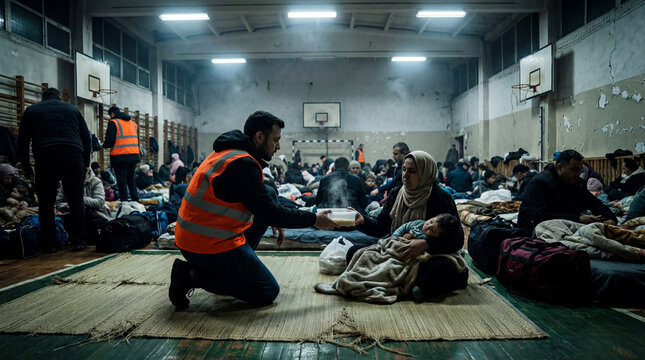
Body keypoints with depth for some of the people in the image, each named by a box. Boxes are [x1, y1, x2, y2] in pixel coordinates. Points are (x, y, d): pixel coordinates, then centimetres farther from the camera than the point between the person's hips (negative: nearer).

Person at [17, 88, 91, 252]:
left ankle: (49, 244, 9)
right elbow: (87, 138, 16)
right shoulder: (72, 109, 21)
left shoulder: (31, 111, 19)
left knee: (46, 204, 7)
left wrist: (26, 167, 20)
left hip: (45, 159, 0)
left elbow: (22, 142, 15)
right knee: (76, 202, 6)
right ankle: (78, 241, 6)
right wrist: (86, 163, 20)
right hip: (73, 157, 1)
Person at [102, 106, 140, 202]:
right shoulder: (132, 123, 16)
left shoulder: (113, 122, -4)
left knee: (121, 181, 0)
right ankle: (135, 201, 14)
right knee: (131, 179, 16)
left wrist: (104, 145, 10)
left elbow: (110, 141, -9)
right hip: (134, 155, 6)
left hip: (120, 156, -6)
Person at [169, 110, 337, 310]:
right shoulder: (242, 163, -20)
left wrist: (273, 220, 12)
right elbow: (270, 212, -19)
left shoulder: (228, 152, 11)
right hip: (211, 246, -10)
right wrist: (314, 219, -8)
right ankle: (193, 275, -5)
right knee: (268, 292, 1)